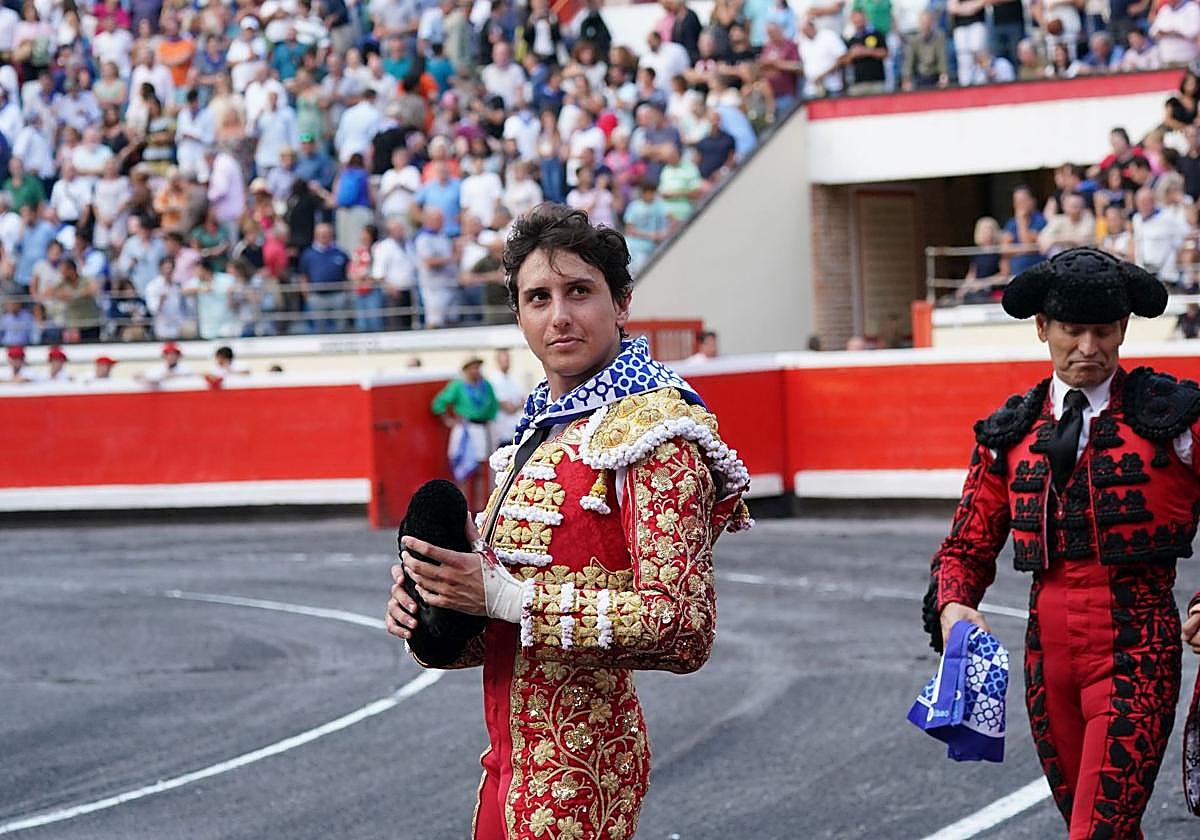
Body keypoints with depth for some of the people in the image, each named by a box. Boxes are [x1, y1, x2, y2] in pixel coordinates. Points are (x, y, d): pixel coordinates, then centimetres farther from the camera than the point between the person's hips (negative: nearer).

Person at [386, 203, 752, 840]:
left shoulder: (652, 431, -12)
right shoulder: (539, 434, 14)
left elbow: (682, 628, -22)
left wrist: (504, 597, -21)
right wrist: (430, 612, -1)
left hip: (578, 762, -8)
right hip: (512, 763, 8)